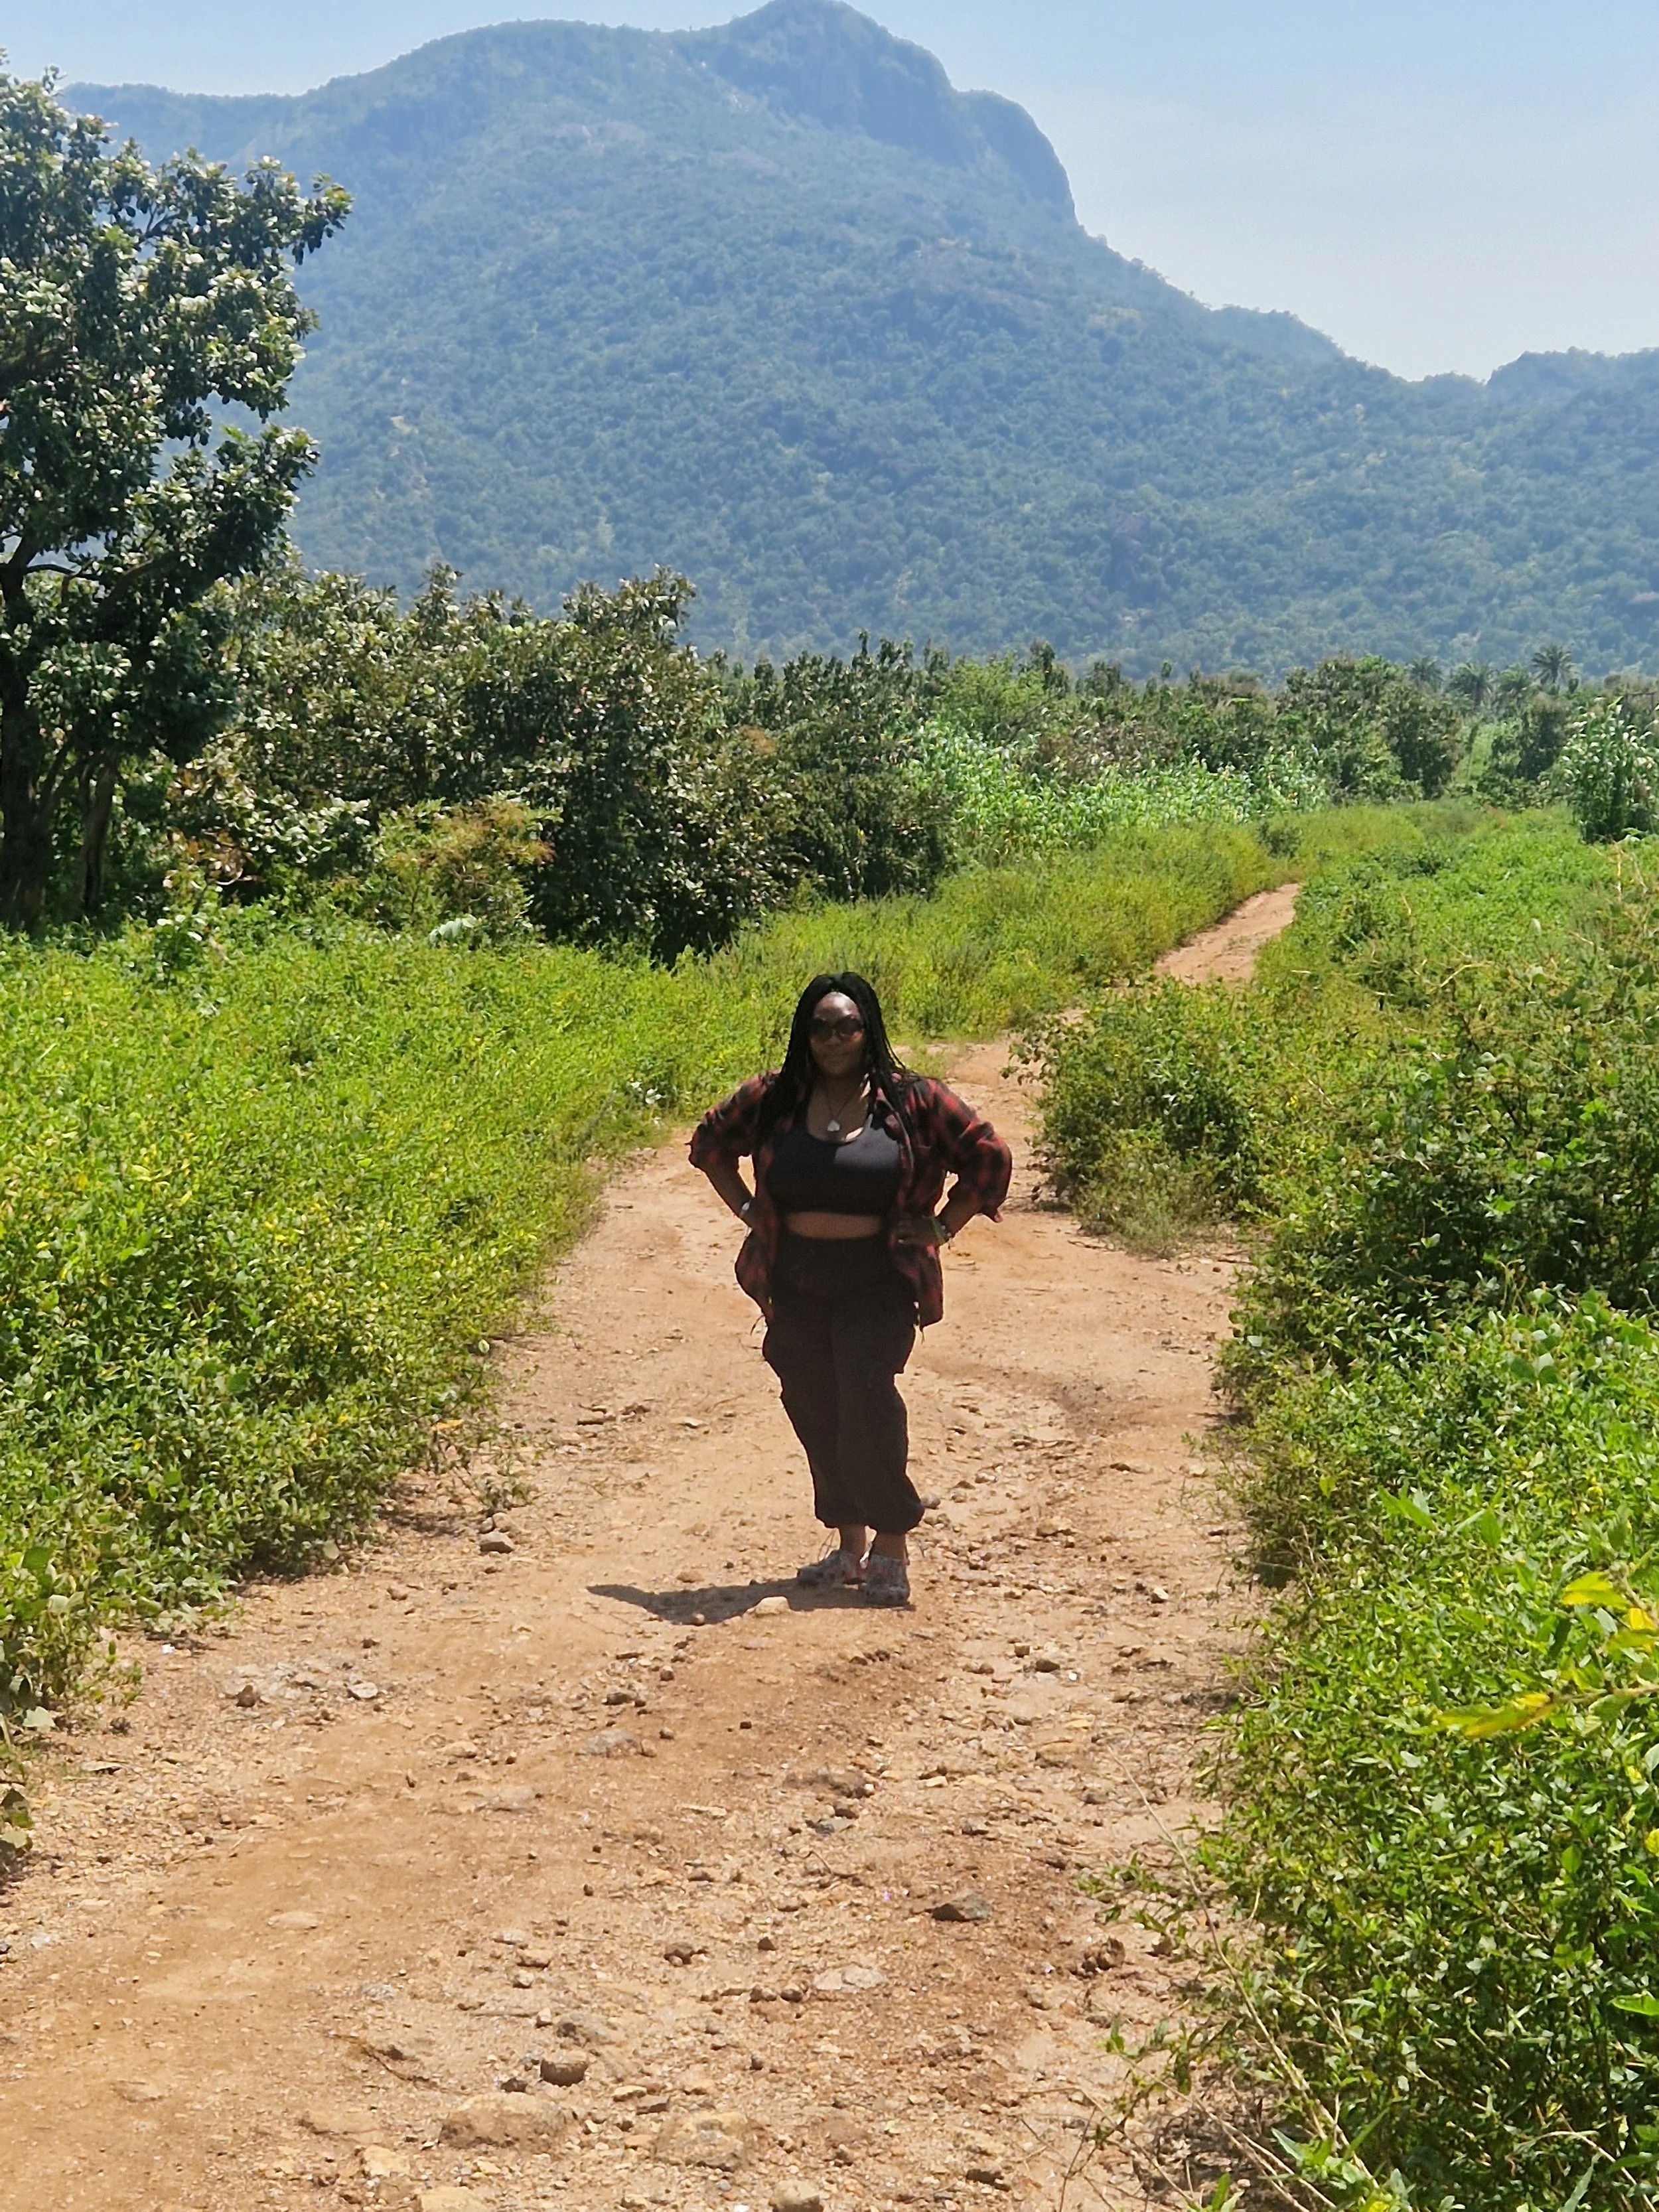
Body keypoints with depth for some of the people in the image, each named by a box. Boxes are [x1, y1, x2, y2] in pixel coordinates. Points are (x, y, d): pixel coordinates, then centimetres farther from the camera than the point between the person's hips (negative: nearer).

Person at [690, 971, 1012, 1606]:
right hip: (795, 1285, 4)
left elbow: (989, 1158, 4)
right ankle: (848, 1547, 21)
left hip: (879, 1280, -4)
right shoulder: (772, 1098, 4)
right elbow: (710, 1140, 20)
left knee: (865, 1387, -21)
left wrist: (941, 1227, -3)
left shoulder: (912, 1101, -2)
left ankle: (891, 1540, -8)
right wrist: (747, 1210, 10)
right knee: (814, 1410, 7)